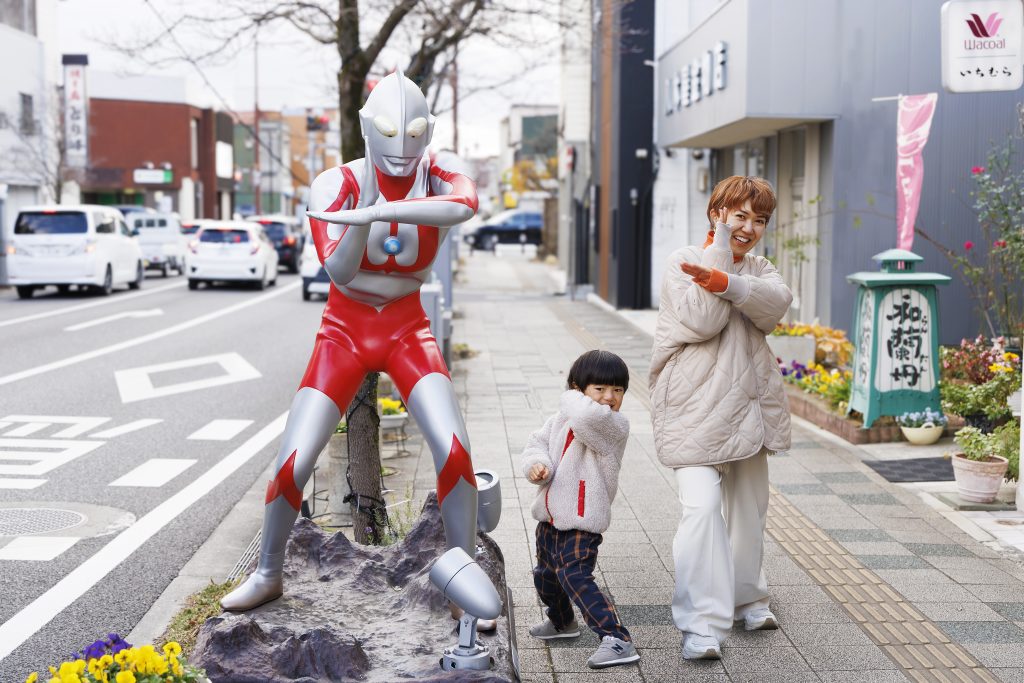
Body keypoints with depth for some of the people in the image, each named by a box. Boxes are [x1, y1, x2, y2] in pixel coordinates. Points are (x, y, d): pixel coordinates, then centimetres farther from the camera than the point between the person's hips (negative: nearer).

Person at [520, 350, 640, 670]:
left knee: (575, 577, -22)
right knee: (545, 574, 26)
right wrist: (536, 464, -19)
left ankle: (617, 640, -21)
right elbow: (537, 443, 4)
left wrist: (572, 400, -17)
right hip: (550, 518, 8)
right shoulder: (560, 419, 5)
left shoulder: (615, 426, -18)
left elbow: (587, 417, -38)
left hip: (582, 523, -8)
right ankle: (562, 622, 53)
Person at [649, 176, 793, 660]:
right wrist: (721, 245, -14)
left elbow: (776, 304, -11)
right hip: (695, 406, -6)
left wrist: (728, 283, -31)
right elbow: (703, 321, -19)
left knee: (748, 506, 16)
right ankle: (702, 623, -16)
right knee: (702, 504, -18)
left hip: (747, 403, 6)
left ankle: (746, 598, 35)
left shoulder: (759, 269, 12)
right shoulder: (684, 262, -3)